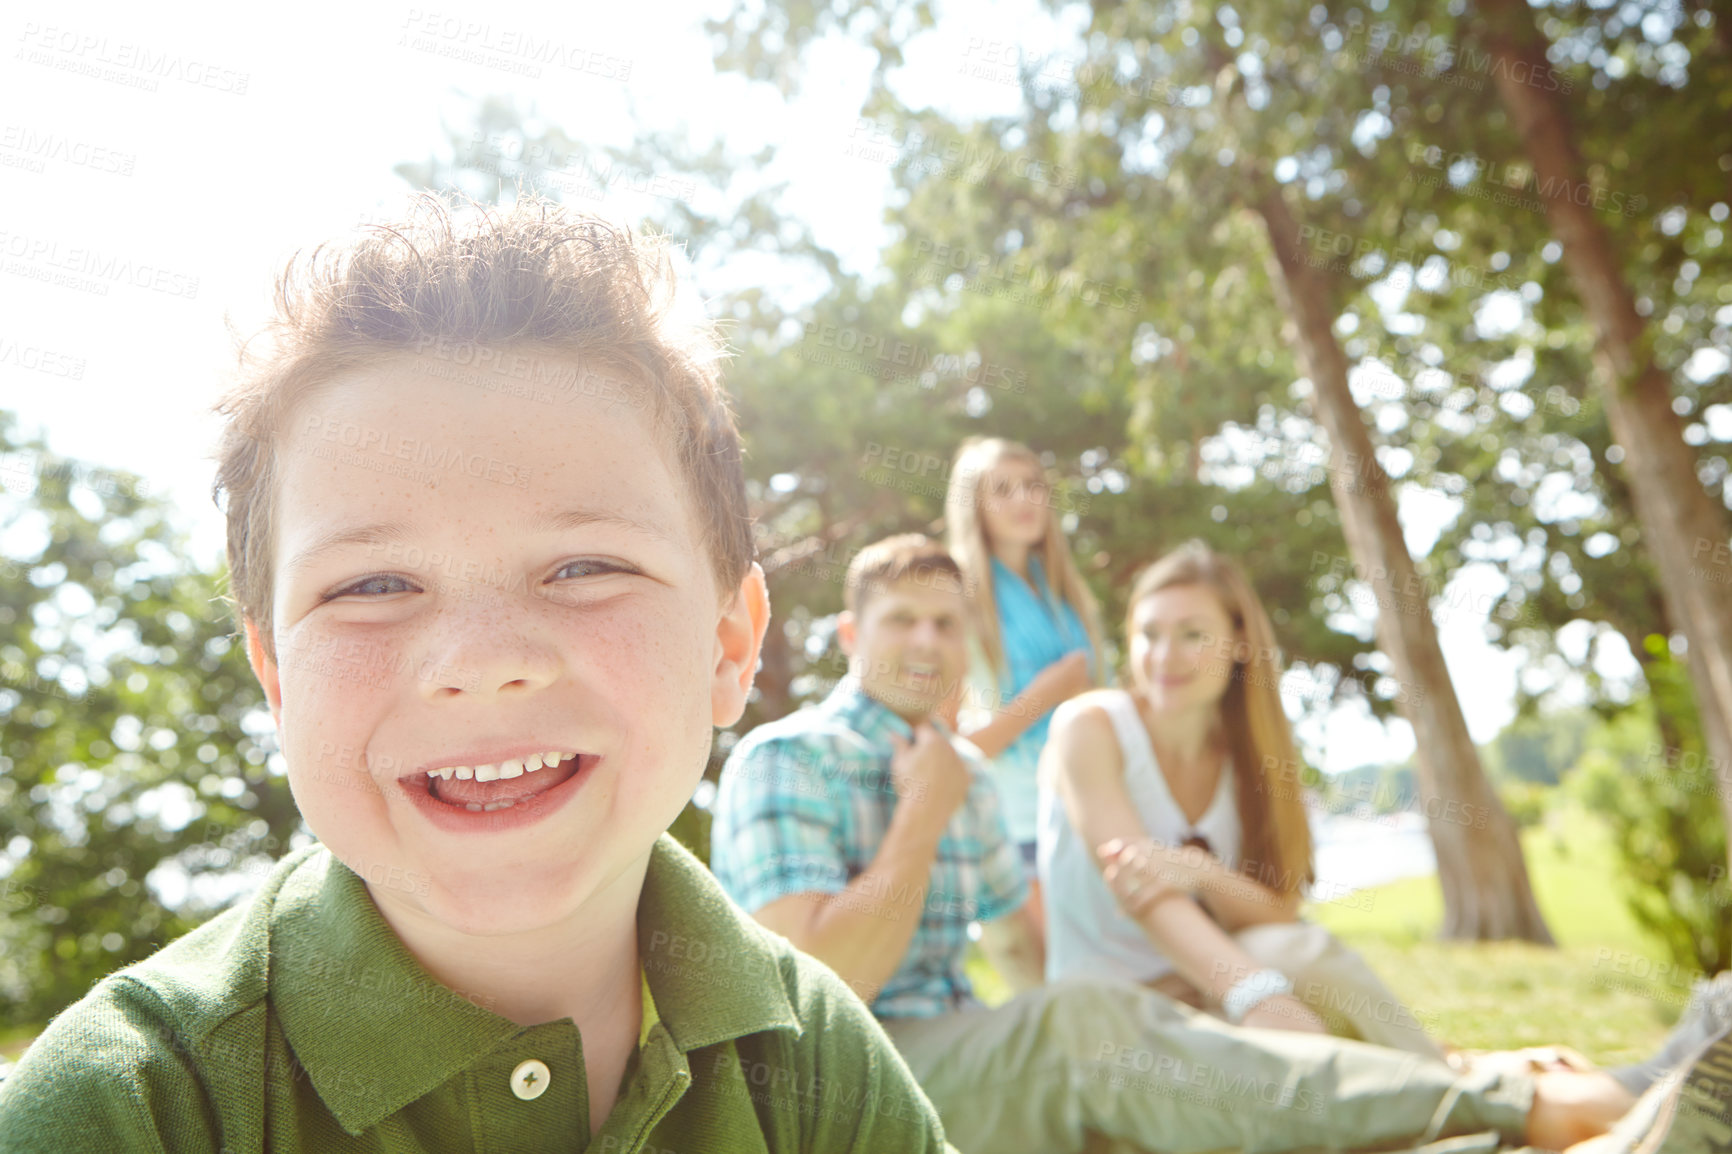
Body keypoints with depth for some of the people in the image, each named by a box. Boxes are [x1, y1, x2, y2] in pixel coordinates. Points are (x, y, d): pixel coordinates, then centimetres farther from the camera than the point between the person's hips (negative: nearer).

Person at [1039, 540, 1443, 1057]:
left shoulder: (1249, 756, 3)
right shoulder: (1086, 728, -12)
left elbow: (1278, 915, -6)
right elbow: (1141, 894, -23)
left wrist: (1201, 873, -28)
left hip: (1202, 989, 4)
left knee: (1297, 947, -27)